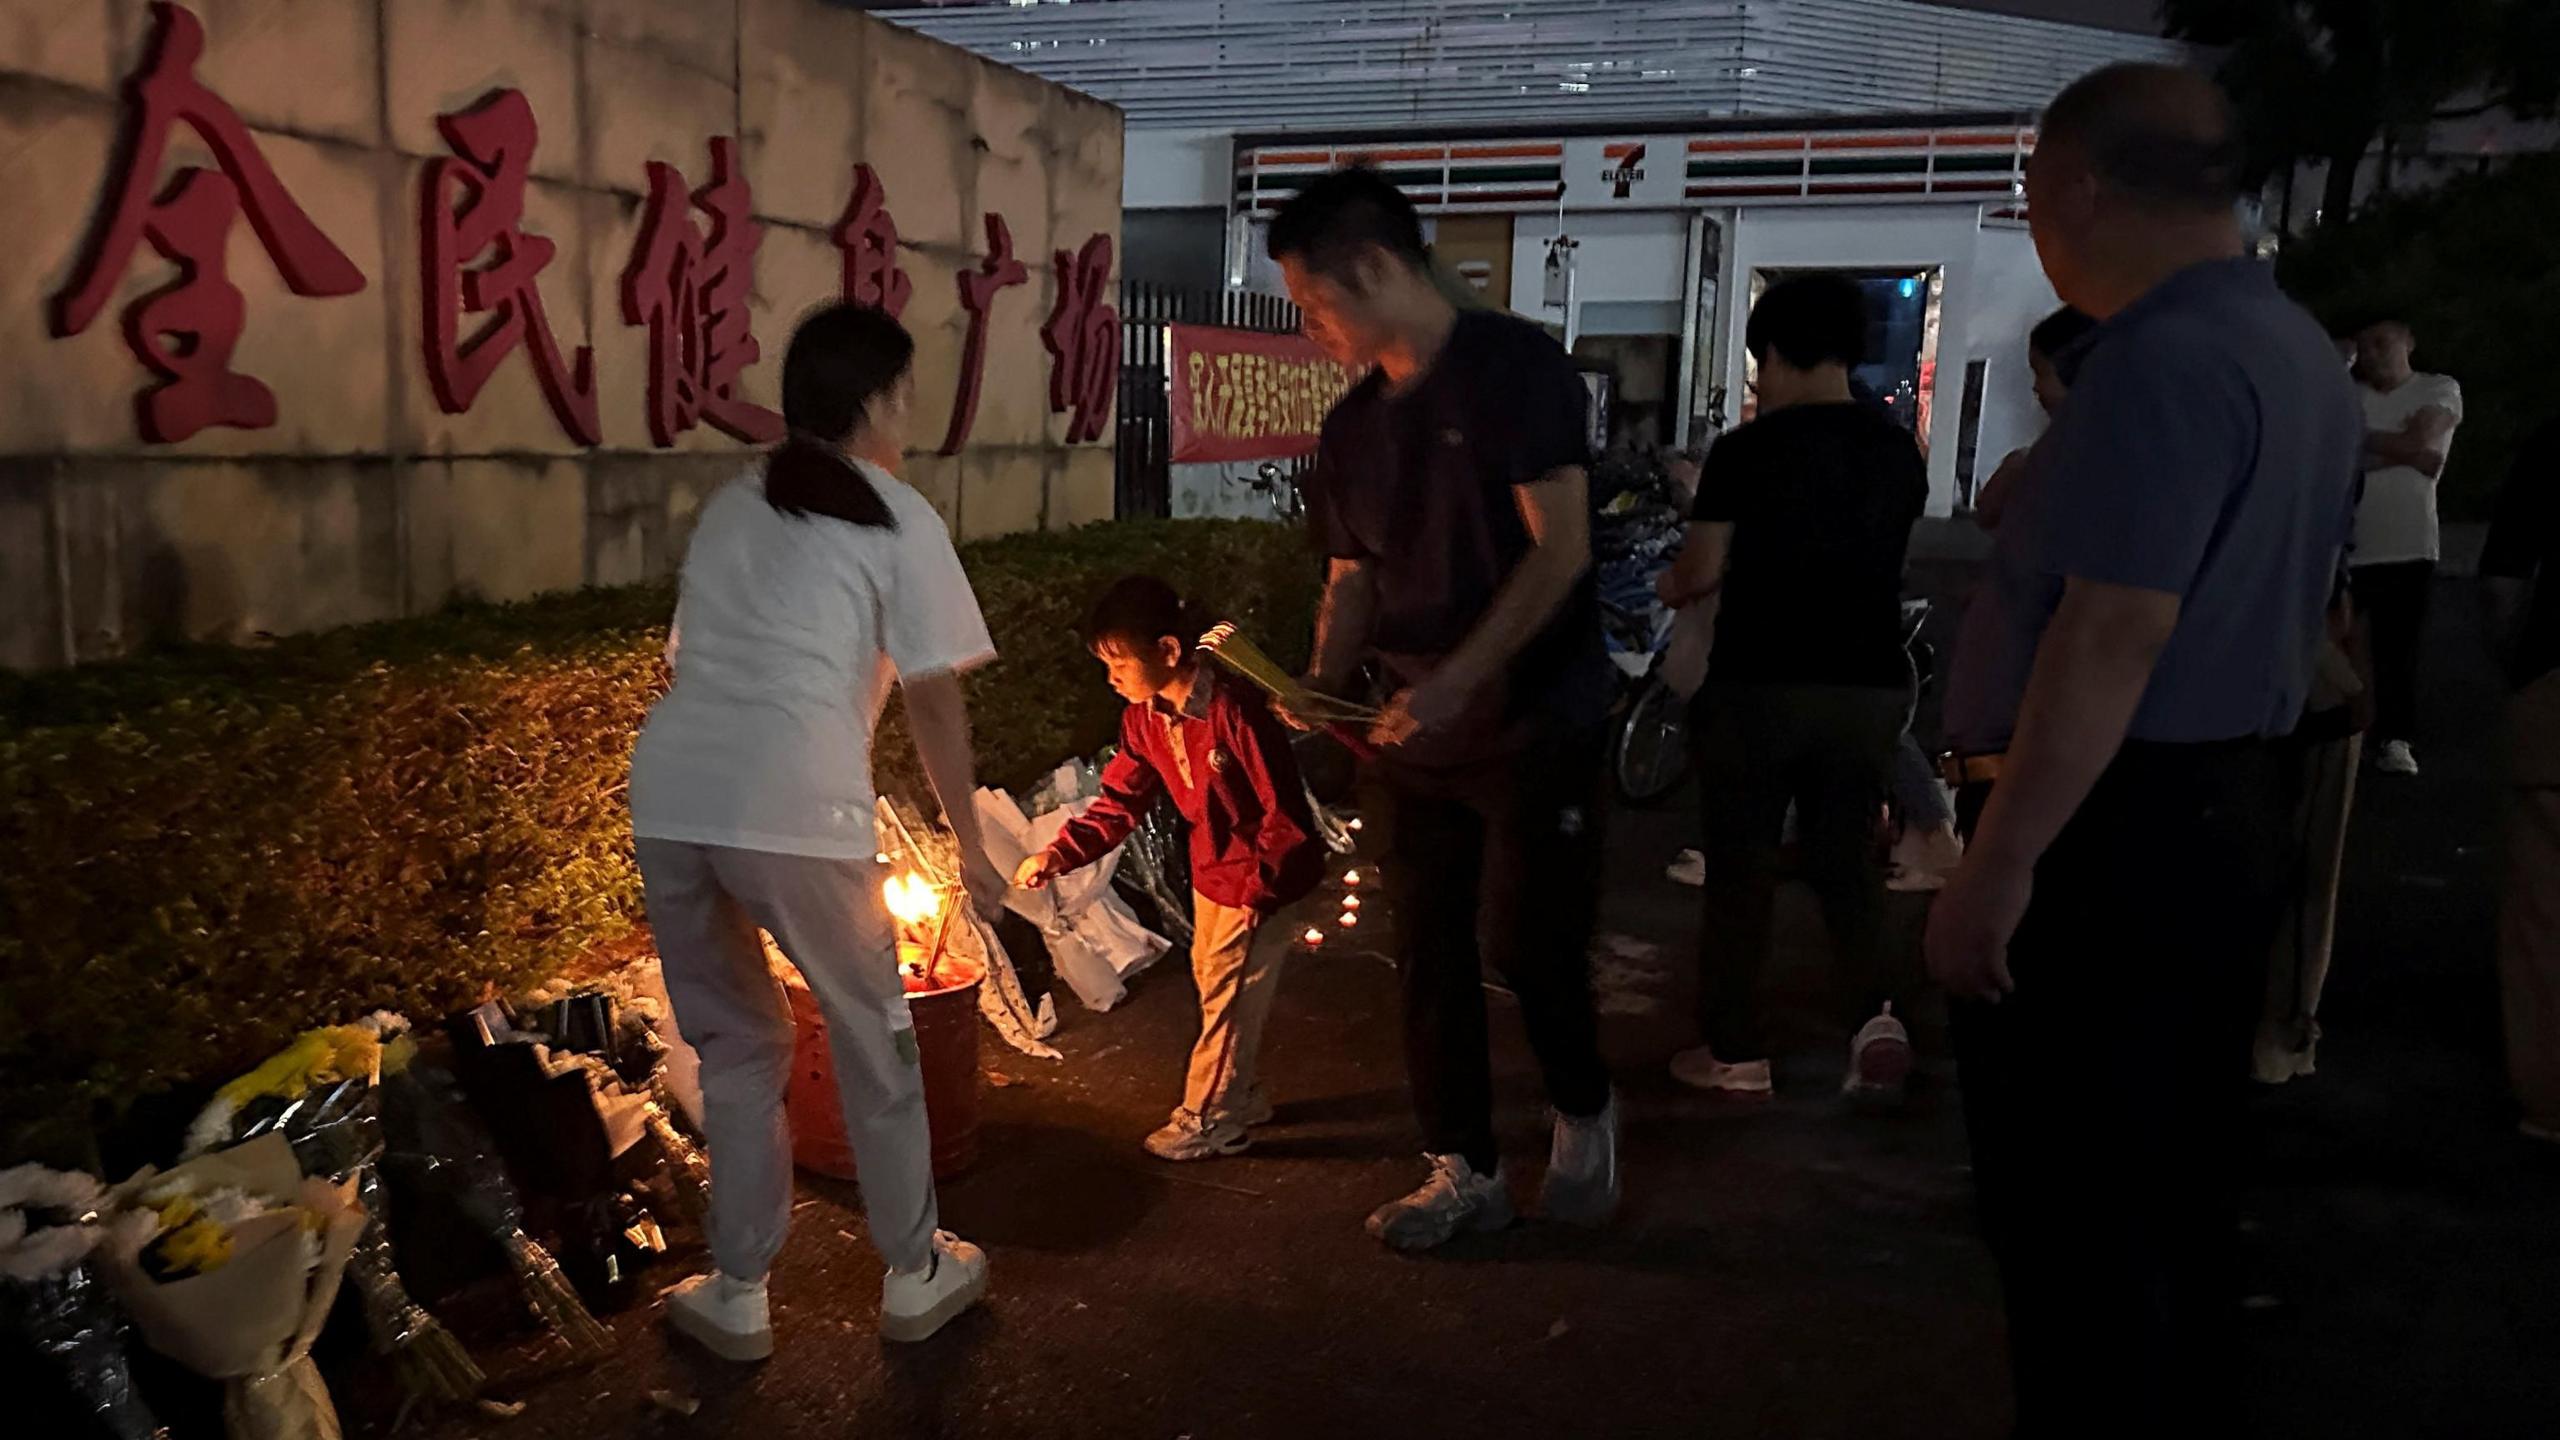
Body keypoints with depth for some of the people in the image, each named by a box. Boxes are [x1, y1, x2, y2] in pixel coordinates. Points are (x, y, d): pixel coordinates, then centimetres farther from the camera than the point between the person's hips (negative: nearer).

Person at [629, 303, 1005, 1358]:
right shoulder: (899, 521, 7)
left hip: (670, 795, 5)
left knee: (734, 1045, 20)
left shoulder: (729, 507, 24)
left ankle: (737, 1296, 27)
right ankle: (915, 1276, 28)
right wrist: (969, 844, 11)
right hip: (792, 808, -5)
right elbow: (933, 697, 4)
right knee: (873, 1042, 14)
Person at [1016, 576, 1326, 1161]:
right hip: (1212, 871, 8)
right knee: (1215, 984, 19)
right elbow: (1120, 802, 0)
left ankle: (1207, 1119, 17)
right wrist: (1057, 855, -12)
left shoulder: (1235, 709, -30)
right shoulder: (1144, 719, -4)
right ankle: (1241, 1096, 37)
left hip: (1268, 877, -8)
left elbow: (1284, 809, -26)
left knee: (1229, 994, 1)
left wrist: (1259, 893, -22)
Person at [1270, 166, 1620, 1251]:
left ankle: (1582, 1112, 28)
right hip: (1409, 735, 6)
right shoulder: (1354, 425, 9)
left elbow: (1561, 549, -17)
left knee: (1528, 943, -1)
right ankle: (1464, 1172, 22)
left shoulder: (1514, 366, -11)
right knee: (1429, 954, 8)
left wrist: (1456, 681, -24)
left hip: (1533, 723, -6)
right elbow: (1351, 579, 12)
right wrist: (1325, 683, -8)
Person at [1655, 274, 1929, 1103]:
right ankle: (1878, 1013, 0)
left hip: (1761, 685, -4)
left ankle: (1737, 1052, 13)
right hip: (1869, 687, 4)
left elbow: (1702, 572, -7)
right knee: (1846, 855, 17)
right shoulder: (1898, 453, 5)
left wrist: (1674, 587, 17)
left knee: (1741, 866, 7)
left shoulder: (1747, 451, -10)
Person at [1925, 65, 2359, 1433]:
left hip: (2108, 830, -10)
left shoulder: (2163, 358, -19)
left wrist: (1996, 865, -24)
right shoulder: (2299, 353, 14)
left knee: (2071, 1214, 0)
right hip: (2225, 814, 10)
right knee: (2172, 1189, 20)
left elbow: (2114, 636, -26)